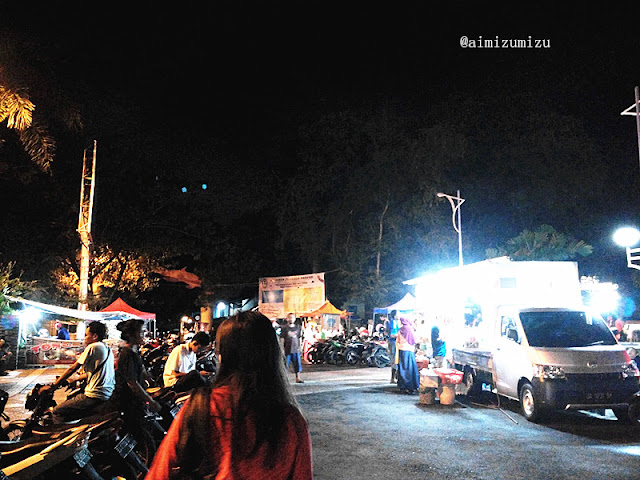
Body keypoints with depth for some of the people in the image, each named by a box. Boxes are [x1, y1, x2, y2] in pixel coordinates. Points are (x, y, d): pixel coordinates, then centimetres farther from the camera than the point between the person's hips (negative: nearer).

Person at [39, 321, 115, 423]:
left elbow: (72, 369, -6)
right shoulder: (108, 350, 17)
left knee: (58, 412, -3)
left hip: (95, 397, -9)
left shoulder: (93, 347, -7)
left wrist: (52, 386, 0)